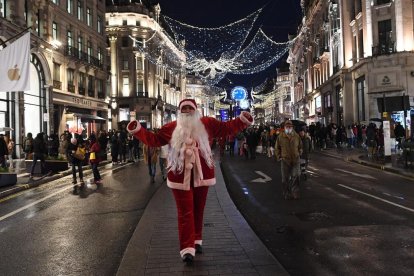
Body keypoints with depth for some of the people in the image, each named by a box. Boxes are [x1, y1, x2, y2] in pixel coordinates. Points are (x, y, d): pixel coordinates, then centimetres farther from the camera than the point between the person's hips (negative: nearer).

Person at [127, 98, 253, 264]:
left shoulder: (207, 123, 5)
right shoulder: (172, 128, 4)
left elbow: (227, 128, 6)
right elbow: (154, 139, 7)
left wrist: (242, 121, -6)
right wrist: (137, 130, -2)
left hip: (201, 174, 2)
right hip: (180, 176, -2)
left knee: (198, 210, 14)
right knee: (185, 212, -3)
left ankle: (196, 241, 30)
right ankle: (187, 249, -3)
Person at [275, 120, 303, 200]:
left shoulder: (297, 136, 3)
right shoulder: (280, 136, -1)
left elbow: (300, 146, 14)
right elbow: (277, 148, 6)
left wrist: (299, 154, 6)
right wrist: (279, 157, 0)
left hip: (295, 160, 1)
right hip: (285, 160, -1)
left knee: (295, 177, -2)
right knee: (285, 178, 6)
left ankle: (295, 193, 10)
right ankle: (286, 194, 18)